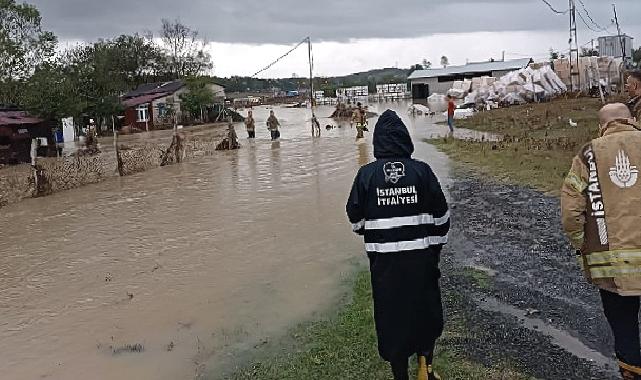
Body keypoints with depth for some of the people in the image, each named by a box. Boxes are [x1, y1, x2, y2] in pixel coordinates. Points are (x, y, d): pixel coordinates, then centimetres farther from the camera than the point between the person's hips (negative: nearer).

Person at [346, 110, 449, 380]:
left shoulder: (366, 174, -6)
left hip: (384, 259, 0)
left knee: (391, 314, 14)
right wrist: (435, 249, 13)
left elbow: (355, 219, 1)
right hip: (420, 257, 0)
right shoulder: (422, 171, -6)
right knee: (427, 308, 22)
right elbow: (440, 217, -2)